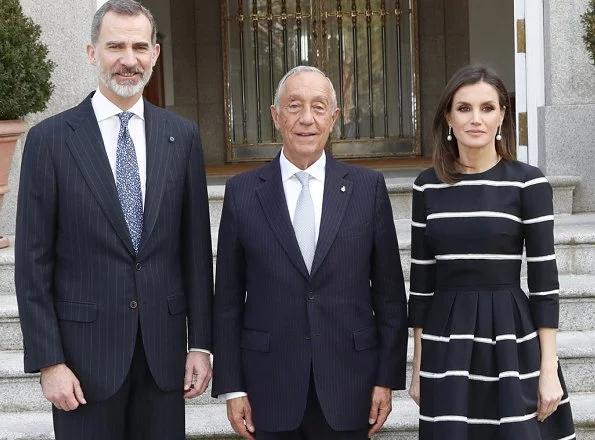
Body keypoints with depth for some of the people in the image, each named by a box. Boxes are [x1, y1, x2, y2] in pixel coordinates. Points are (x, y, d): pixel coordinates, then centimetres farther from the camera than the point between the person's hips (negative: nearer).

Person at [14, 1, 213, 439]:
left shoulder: (182, 136, 4)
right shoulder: (50, 138, -4)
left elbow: (196, 247, 6)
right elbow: (33, 263, -4)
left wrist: (201, 343, 4)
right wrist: (49, 361, -7)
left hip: (164, 350, 2)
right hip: (86, 352, -2)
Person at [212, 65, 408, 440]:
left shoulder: (368, 187, 1)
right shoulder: (242, 192, 1)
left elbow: (389, 291, 3)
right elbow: (228, 298, 3)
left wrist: (388, 378, 1)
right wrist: (231, 387, 0)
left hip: (348, 386, 0)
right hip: (270, 388, 0)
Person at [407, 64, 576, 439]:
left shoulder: (529, 183, -5)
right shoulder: (428, 185, 3)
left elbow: (544, 279, -5)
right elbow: (421, 280, 7)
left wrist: (549, 370, -8)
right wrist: (418, 366, 7)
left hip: (513, 338, -2)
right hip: (447, 342, 2)